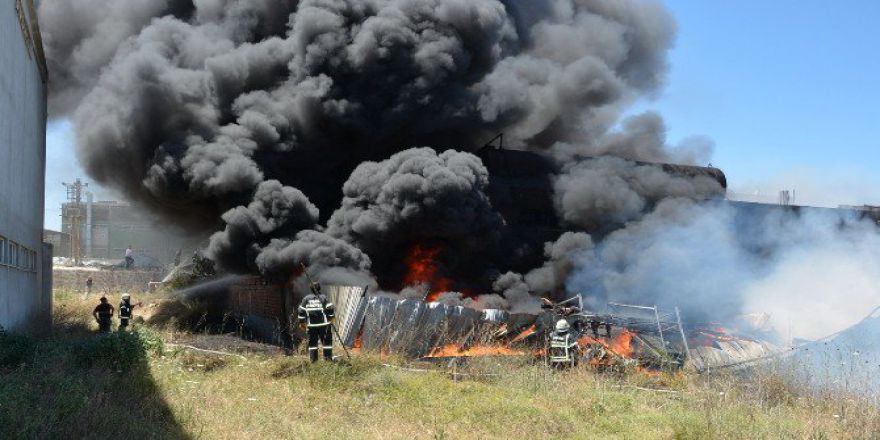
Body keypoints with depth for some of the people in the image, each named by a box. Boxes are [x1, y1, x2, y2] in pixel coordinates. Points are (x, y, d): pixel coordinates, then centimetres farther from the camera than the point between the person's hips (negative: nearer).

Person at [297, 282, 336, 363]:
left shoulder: (306, 298, 6)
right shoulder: (323, 297, 0)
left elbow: (301, 310, 5)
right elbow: (330, 308, -5)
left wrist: (302, 322, 13)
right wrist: (331, 318, 6)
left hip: (311, 324, 2)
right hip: (323, 323, -2)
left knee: (312, 342, 7)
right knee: (327, 340, 5)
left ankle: (313, 359, 6)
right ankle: (328, 358, 1)